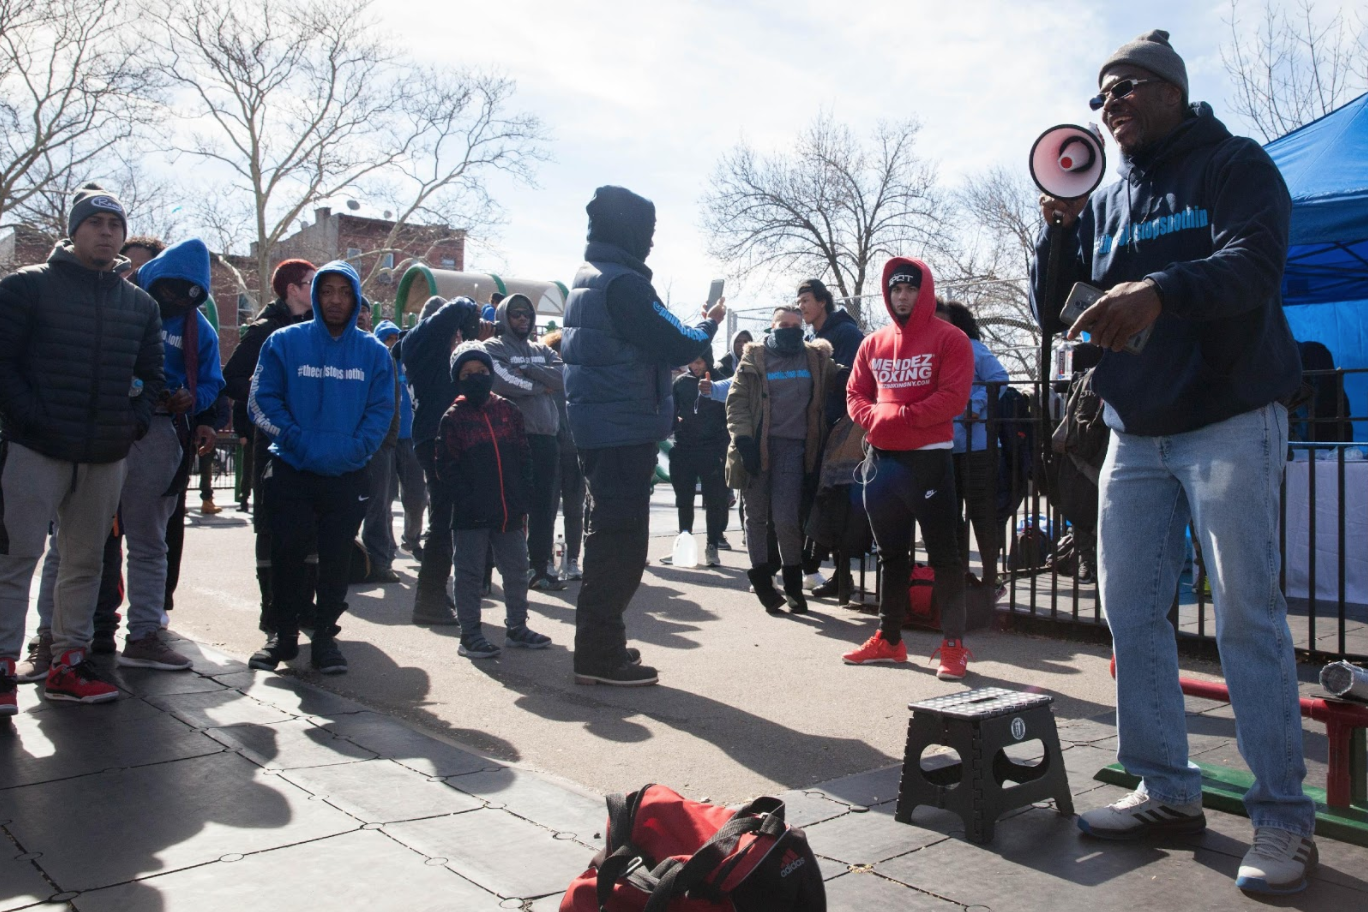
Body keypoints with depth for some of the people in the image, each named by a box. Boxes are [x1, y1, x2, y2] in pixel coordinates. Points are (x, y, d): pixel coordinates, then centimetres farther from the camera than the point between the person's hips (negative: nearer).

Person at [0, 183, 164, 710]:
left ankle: (68, 664, 19)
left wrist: (136, 419, 0)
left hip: (107, 456, 4)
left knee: (85, 559, 9)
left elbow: (152, 374, 16)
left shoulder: (140, 305, 13)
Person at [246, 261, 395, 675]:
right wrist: (296, 439, -14)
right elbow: (262, 400, -2)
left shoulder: (373, 352, 4)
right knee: (286, 553, 2)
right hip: (291, 471, 0)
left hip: (348, 476, 1)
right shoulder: (284, 342, 1)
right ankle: (283, 633, 20)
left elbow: (381, 410, 1)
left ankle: (325, 634, 19)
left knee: (336, 559, 6)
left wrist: (354, 448, -12)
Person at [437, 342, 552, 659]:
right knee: (470, 573, 4)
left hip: (510, 512, 4)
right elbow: (446, 467, -5)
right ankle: (469, 634, 14)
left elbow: (524, 457, 9)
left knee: (516, 570, 13)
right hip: (471, 514, -4)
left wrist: (523, 500, 1)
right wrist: (467, 499, -16)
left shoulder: (508, 411, 9)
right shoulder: (453, 418, -1)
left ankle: (517, 627, 27)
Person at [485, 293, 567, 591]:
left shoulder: (541, 351, 20)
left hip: (546, 437, 5)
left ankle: (540, 568, 18)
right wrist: (540, 386, -4)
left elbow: (564, 375, 2)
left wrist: (527, 370, -8)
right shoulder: (494, 348, 4)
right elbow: (501, 380, -15)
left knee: (544, 505, 9)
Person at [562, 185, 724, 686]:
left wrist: (692, 329, 16)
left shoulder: (587, 279, 15)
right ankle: (601, 654, 1)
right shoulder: (622, 282, -15)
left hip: (596, 429, 10)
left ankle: (598, 644, 27)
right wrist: (708, 326, 1)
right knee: (622, 539, -4)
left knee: (609, 534, 18)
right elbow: (674, 347, -18)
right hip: (625, 431, -10)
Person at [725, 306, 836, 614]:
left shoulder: (816, 359, 12)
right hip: (757, 446, 0)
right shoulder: (753, 358, 7)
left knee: (786, 519, -7)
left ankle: (793, 584, 10)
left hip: (793, 447, 0)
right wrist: (743, 438, -11)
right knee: (756, 516, 5)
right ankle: (762, 581, 18)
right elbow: (737, 400, 2)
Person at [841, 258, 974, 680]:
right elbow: (855, 395, 10)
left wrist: (899, 415, -16)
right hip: (881, 459, 6)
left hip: (929, 458, -5)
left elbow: (952, 399, -14)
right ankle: (888, 638, 24)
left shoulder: (949, 340, -4)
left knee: (943, 554, -1)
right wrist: (875, 418, -10)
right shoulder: (873, 344, 11)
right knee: (891, 553, 14)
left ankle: (954, 645, 6)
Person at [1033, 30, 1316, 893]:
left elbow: (1257, 263, -19)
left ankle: (1284, 817, 3)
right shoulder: (1105, 202, 15)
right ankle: (1168, 791, 16)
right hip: (1135, 433, 6)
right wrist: (1059, 231, -5)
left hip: (1229, 423, -6)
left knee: (1248, 614, -7)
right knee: (1132, 610, 5)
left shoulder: (1234, 164, -1)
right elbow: (1054, 314, 11)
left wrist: (1161, 290, -38)